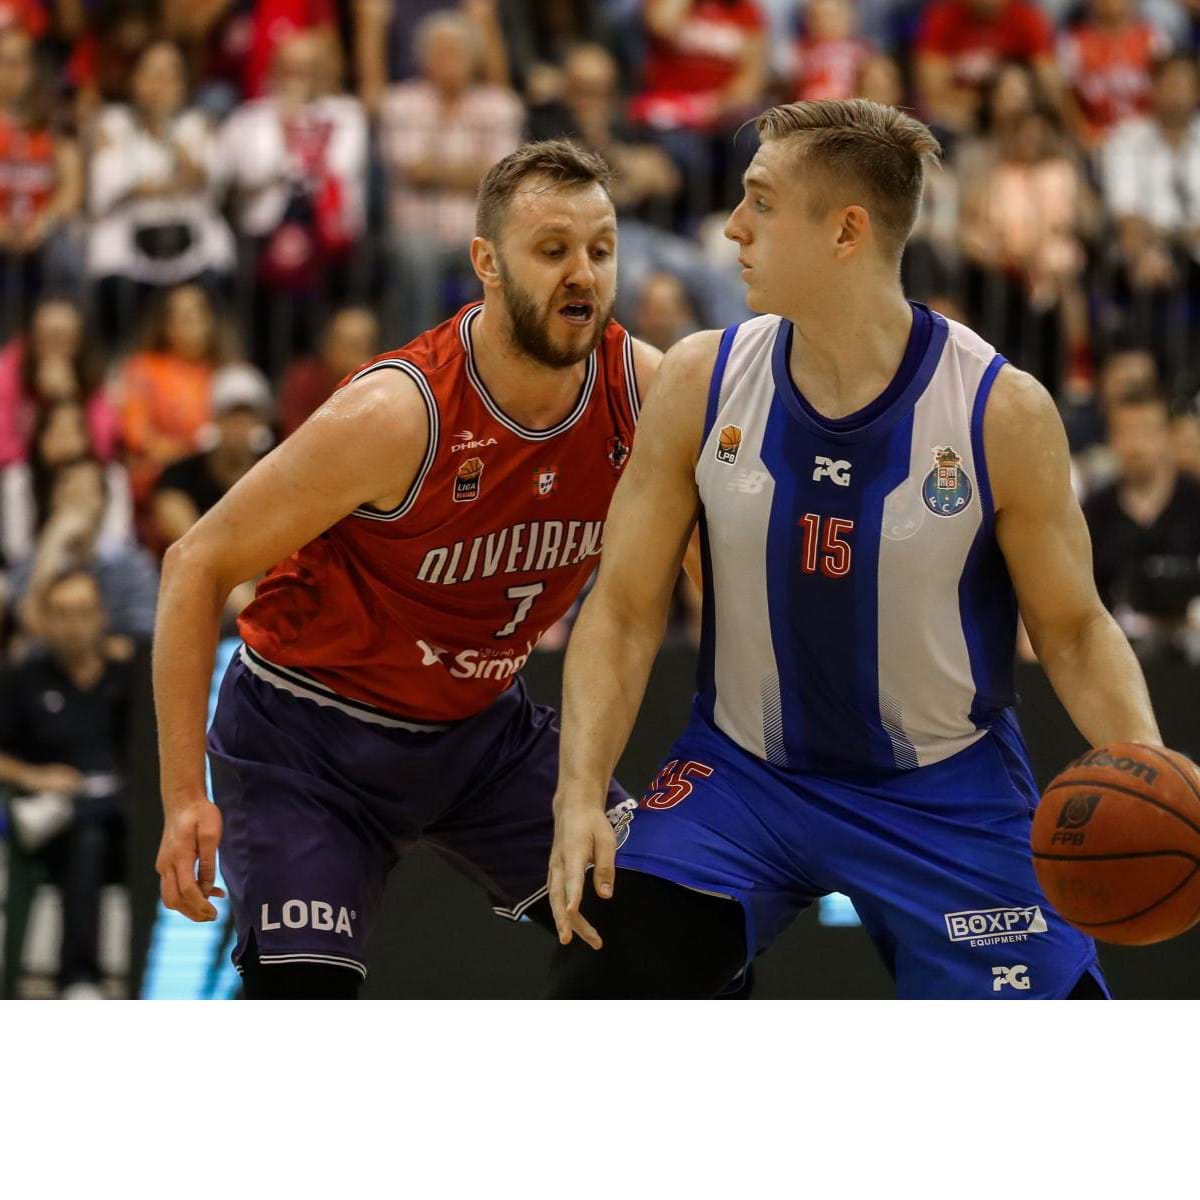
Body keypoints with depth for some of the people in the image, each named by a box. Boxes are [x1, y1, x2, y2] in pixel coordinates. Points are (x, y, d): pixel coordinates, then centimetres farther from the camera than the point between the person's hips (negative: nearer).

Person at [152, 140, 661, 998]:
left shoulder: (642, 388, -14)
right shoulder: (397, 415, -29)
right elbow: (198, 565, -21)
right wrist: (185, 794, -24)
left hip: (482, 724, 6)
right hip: (310, 737, -6)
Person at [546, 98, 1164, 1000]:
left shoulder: (1002, 411, -16)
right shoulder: (702, 383, -9)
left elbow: (1074, 628, -6)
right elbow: (625, 608, -4)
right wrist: (581, 792, -18)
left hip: (945, 791, -1)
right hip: (741, 774, 1)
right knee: (598, 986, -18)